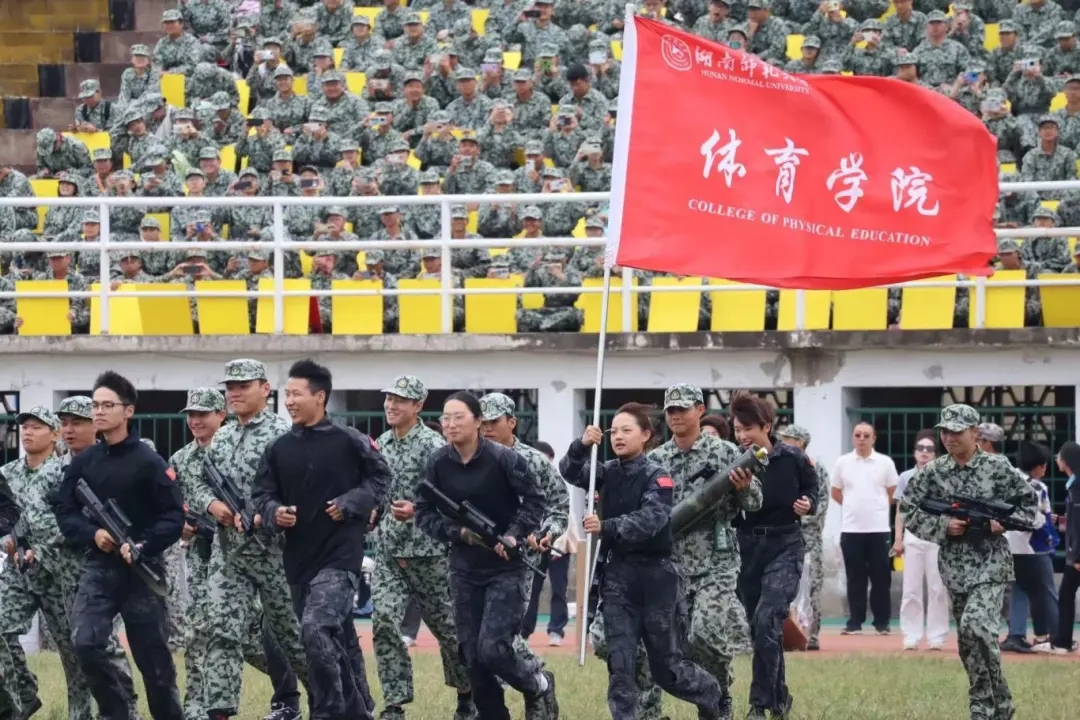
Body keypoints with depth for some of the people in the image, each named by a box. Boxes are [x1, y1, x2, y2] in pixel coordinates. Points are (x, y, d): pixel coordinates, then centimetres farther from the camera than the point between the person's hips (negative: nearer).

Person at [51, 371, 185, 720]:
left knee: (153, 658, 2)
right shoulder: (83, 462, 5)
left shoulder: (147, 462, -7)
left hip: (141, 571, -3)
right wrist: (92, 534, -11)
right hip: (98, 567, 3)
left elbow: (174, 515, -8)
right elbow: (63, 510, 8)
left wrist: (144, 546, -22)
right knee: (86, 643, -17)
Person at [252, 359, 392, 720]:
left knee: (317, 630, -22)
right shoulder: (279, 449, 6)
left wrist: (349, 504, -10)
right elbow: (261, 494, 10)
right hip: (299, 558, 6)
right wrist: (274, 512, -12)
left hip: (340, 554, -6)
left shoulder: (349, 441, -7)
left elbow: (381, 477, 3)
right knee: (339, 641, 15)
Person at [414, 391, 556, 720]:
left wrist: (514, 536, -16)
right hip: (464, 569, 4)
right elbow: (425, 513, 1)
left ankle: (539, 687, 14)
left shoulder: (503, 458, -14)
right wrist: (458, 531, -15)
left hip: (505, 567, -4)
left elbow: (534, 499, -4)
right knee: (472, 656, 4)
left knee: (492, 649, -15)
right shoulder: (437, 463, -4)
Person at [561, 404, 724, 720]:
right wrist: (582, 446, -22)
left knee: (666, 665, 6)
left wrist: (606, 527, -39)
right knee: (619, 661, -5)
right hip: (617, 574, 4)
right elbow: (571, 474, -2)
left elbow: (651, 519, -24)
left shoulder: (657, 476, -10)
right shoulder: (609, 472, 8)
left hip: (656, 575, -4)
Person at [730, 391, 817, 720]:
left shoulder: (793, 459, -8)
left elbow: (812, 489, 10)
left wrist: (808, 504, -10)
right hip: (748, 547, 3)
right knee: (759, 628, 12)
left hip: (785, 547, -3)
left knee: (766, 622, -18)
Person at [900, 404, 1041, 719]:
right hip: (954, 566, 4)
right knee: (970, 638, 8)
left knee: (975, 625, -22)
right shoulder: (933, 472, 2)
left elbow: (1028, 501, 5)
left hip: (991, 563, -4)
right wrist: (942, 525, -10)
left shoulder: (997, 467, -3)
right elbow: (908, 509, 4)